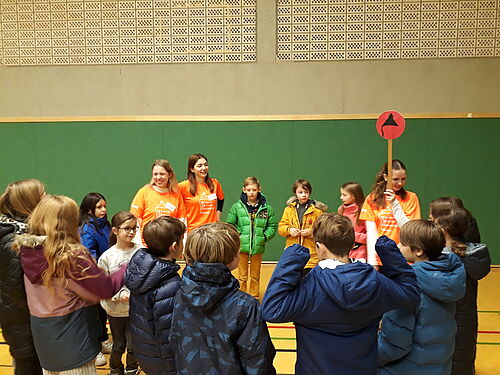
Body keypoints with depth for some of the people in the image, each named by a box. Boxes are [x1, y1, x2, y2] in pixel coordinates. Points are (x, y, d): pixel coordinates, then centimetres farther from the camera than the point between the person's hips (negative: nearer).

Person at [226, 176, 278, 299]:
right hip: (242, 246, -1)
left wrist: (265, 237, -10)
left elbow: (272, 226, 3)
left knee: (255, 276, 17)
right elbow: (229, 225, 1)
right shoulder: (237, 207, -6)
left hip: (258, 247, 1)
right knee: (242, 277, 11)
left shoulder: (266, 208, -4)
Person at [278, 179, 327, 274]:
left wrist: (312, 231, -16)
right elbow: (280, 227, 9)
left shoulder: (317, 210, 0)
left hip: (310, 255, -2)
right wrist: (289, 230, -10)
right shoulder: (289, 209, 8)